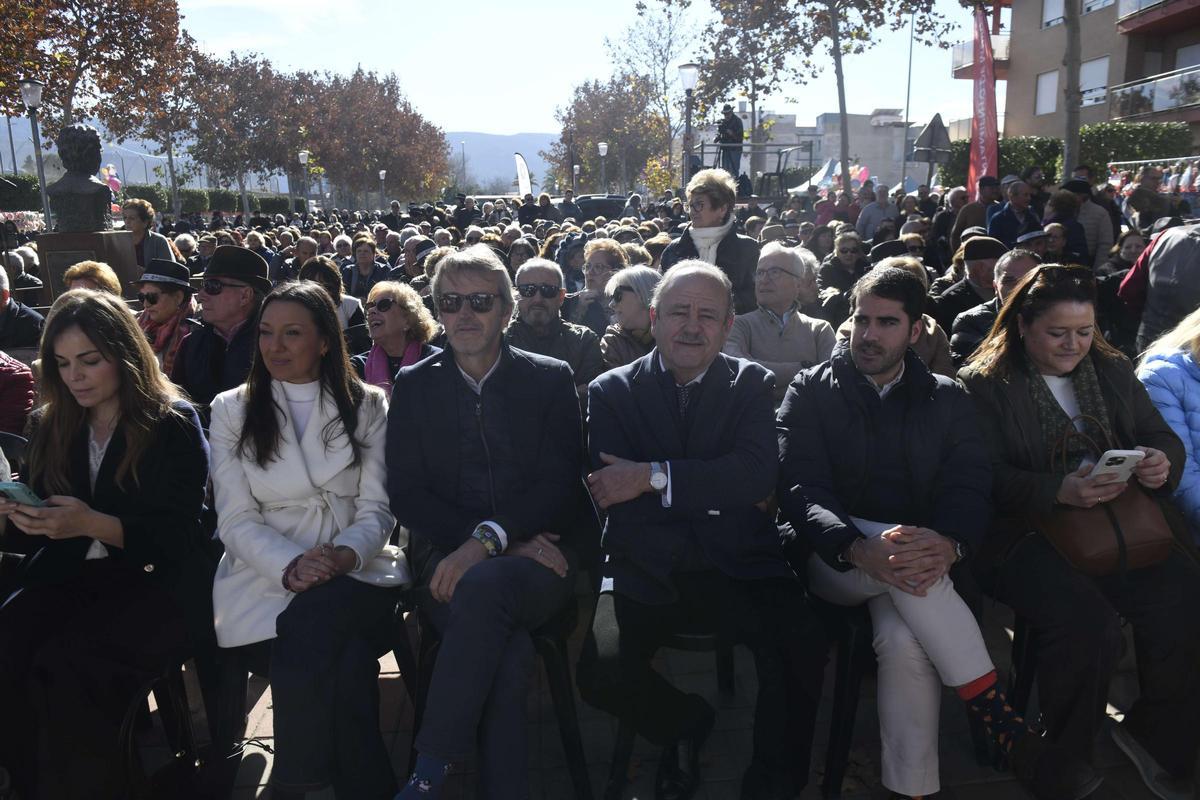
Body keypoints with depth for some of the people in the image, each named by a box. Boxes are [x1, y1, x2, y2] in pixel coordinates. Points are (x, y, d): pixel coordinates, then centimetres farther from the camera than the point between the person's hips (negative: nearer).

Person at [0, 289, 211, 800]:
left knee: (67, 663, -30)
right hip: (68, 577, 5)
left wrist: (93, 523, -24)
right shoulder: (50, 425, 14)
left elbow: (175, 536, -9)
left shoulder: (174, 424, -2)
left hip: (157, 584, -5)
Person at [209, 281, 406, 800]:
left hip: (355, 570, 1)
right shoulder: (232, 410, 9)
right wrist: (292, 567, -20)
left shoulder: (367, 406, 11)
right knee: (344, 660, -32)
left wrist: (344, 556, -19)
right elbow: (237, 520, 0)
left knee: (317, 621, -35)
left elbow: (376, 510, 4)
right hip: (266, 577, 0)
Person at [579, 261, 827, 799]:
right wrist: (718, 490, -13)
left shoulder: (752, 384, 8)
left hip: (739, 566, 0)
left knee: (804, 650, -26)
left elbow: (756, 475, -9)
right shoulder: (611, 391, 6)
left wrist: (655, 477, -17)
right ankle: (685, 723, 14)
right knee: (601, 672, -23)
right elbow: (611, 492, -7)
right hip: (647, 571, 0)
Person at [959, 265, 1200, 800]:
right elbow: (988, 477, -10)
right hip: (1026, 534, -5)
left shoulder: (1113, 371, 18)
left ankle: (1156, 736, 7)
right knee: (1088, 626, -29)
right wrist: (1058, 491, -25)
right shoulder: (984, 383, 0)